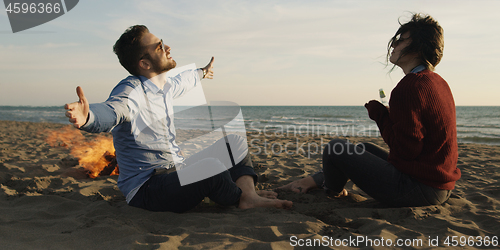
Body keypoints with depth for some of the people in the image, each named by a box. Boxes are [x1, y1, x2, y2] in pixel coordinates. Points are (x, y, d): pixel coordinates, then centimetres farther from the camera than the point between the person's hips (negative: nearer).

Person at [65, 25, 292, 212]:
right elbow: (114, 109, -42)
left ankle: (249, 195, -16)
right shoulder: (131, 90, -19)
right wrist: (87, 117, -65)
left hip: (176, 174, 10)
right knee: (210, 166, -34)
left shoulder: (164, 85, 8)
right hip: (146, 187, -9)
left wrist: (201, 73, 52)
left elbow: (182, 81, 32)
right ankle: (239, 197, -2)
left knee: (233, 142, 9)